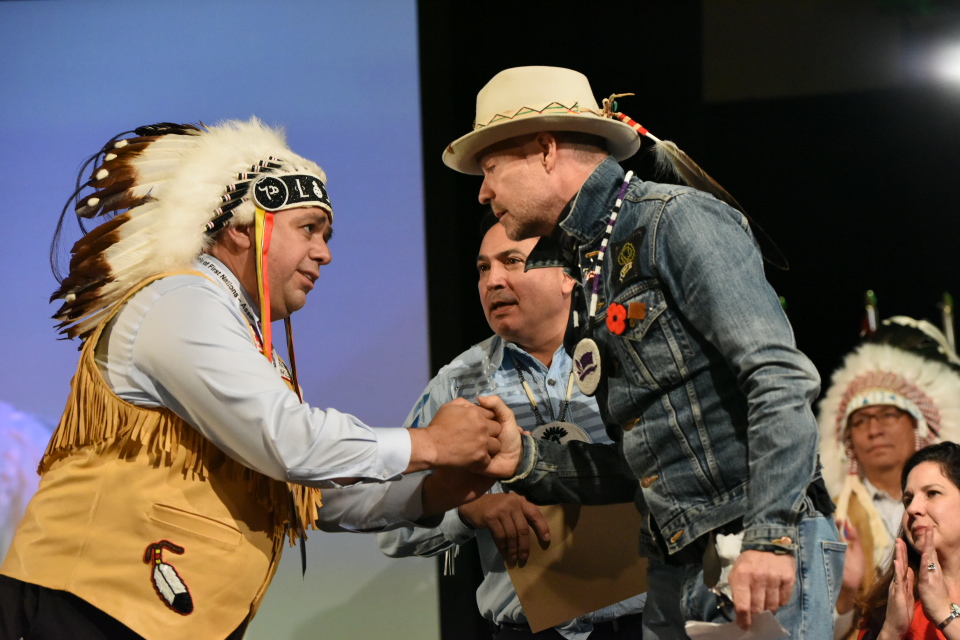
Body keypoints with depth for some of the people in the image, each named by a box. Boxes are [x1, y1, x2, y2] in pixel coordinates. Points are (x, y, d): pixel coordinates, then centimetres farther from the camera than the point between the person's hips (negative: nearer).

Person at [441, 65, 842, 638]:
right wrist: (525, 460, 4)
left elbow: (782, 379, -18)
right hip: (678, 570, 8)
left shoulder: (676, 221, -7)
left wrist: (770, 537, -25)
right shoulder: (592, 267, 19)